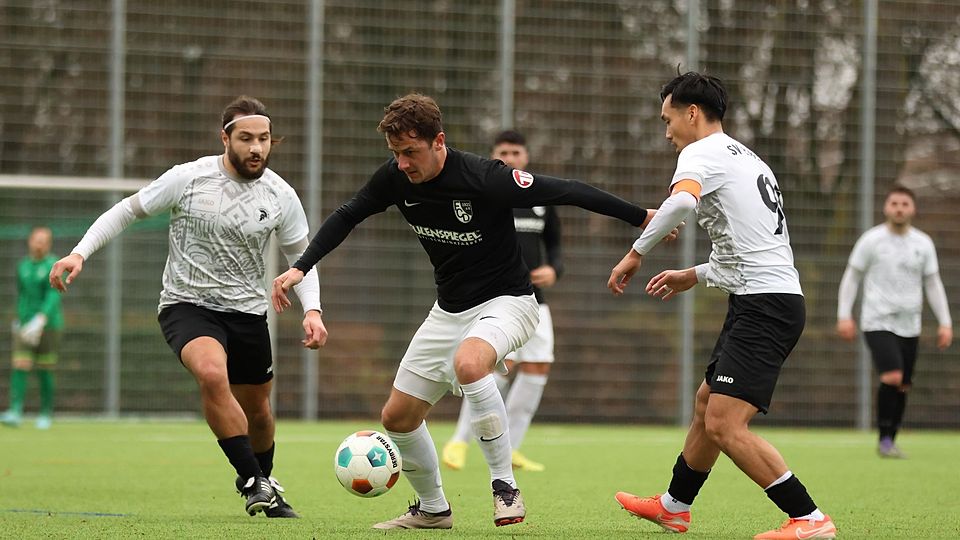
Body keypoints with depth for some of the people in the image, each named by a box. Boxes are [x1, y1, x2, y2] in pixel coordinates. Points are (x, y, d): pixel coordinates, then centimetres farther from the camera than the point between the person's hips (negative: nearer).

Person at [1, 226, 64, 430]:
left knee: (44, 371, 1)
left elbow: (54, 295, -17)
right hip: (25, 325, 4)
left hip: (48, 324, -4)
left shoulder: (54, 266, -6)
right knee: (20, 367, -10)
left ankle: (46, 414, 14)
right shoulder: (23, 266, 9)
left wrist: (41, 319, -28)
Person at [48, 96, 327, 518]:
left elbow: (300, 257, 9)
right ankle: (252, 481, -24)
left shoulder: (280, 195, -3)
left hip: (248, 310, 4)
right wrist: (80, 253, -13)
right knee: (212, 372, -33)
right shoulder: (188, 179, -12)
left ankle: (262, 482, 45)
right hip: (187, 305, -4)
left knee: (257, 410, 14)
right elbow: (127, 211, -2)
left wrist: (312, 311, -7)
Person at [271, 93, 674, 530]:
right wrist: (300, 269, 0)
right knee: (397, 417, 7)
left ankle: (504, 486, -26)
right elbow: (346, 217, 9)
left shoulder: (485, 178, -26)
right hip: (448, 310, 7)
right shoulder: (396, 177, -9)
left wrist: (642, 217, -16)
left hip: (504, 302, -7)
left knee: (468, 363, -39)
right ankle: (432, 510, 31)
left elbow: (566, 192, -20)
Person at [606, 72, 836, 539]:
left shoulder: (701, 153, -6)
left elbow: (682, 201, -29)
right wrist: (695, 276, 29)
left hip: (763, 305, -10)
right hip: (770, 299, 10)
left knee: (725, 426, -15)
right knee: (706, 404, 24)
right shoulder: (748, 159, 24)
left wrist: (636, 252, -21)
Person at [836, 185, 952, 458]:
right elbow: (851, 277, 4)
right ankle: (885, 438, -10)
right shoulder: (872, 240, -2)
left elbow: (933, 284, 14)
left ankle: (889, 442, 16)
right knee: (892, 377, -21)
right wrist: (844, 315, -3)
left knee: (902, 387, 4)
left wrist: (945, 323, 8)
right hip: (878, 322, -4)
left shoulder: (924, 244, 7)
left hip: (909, 326, 4)